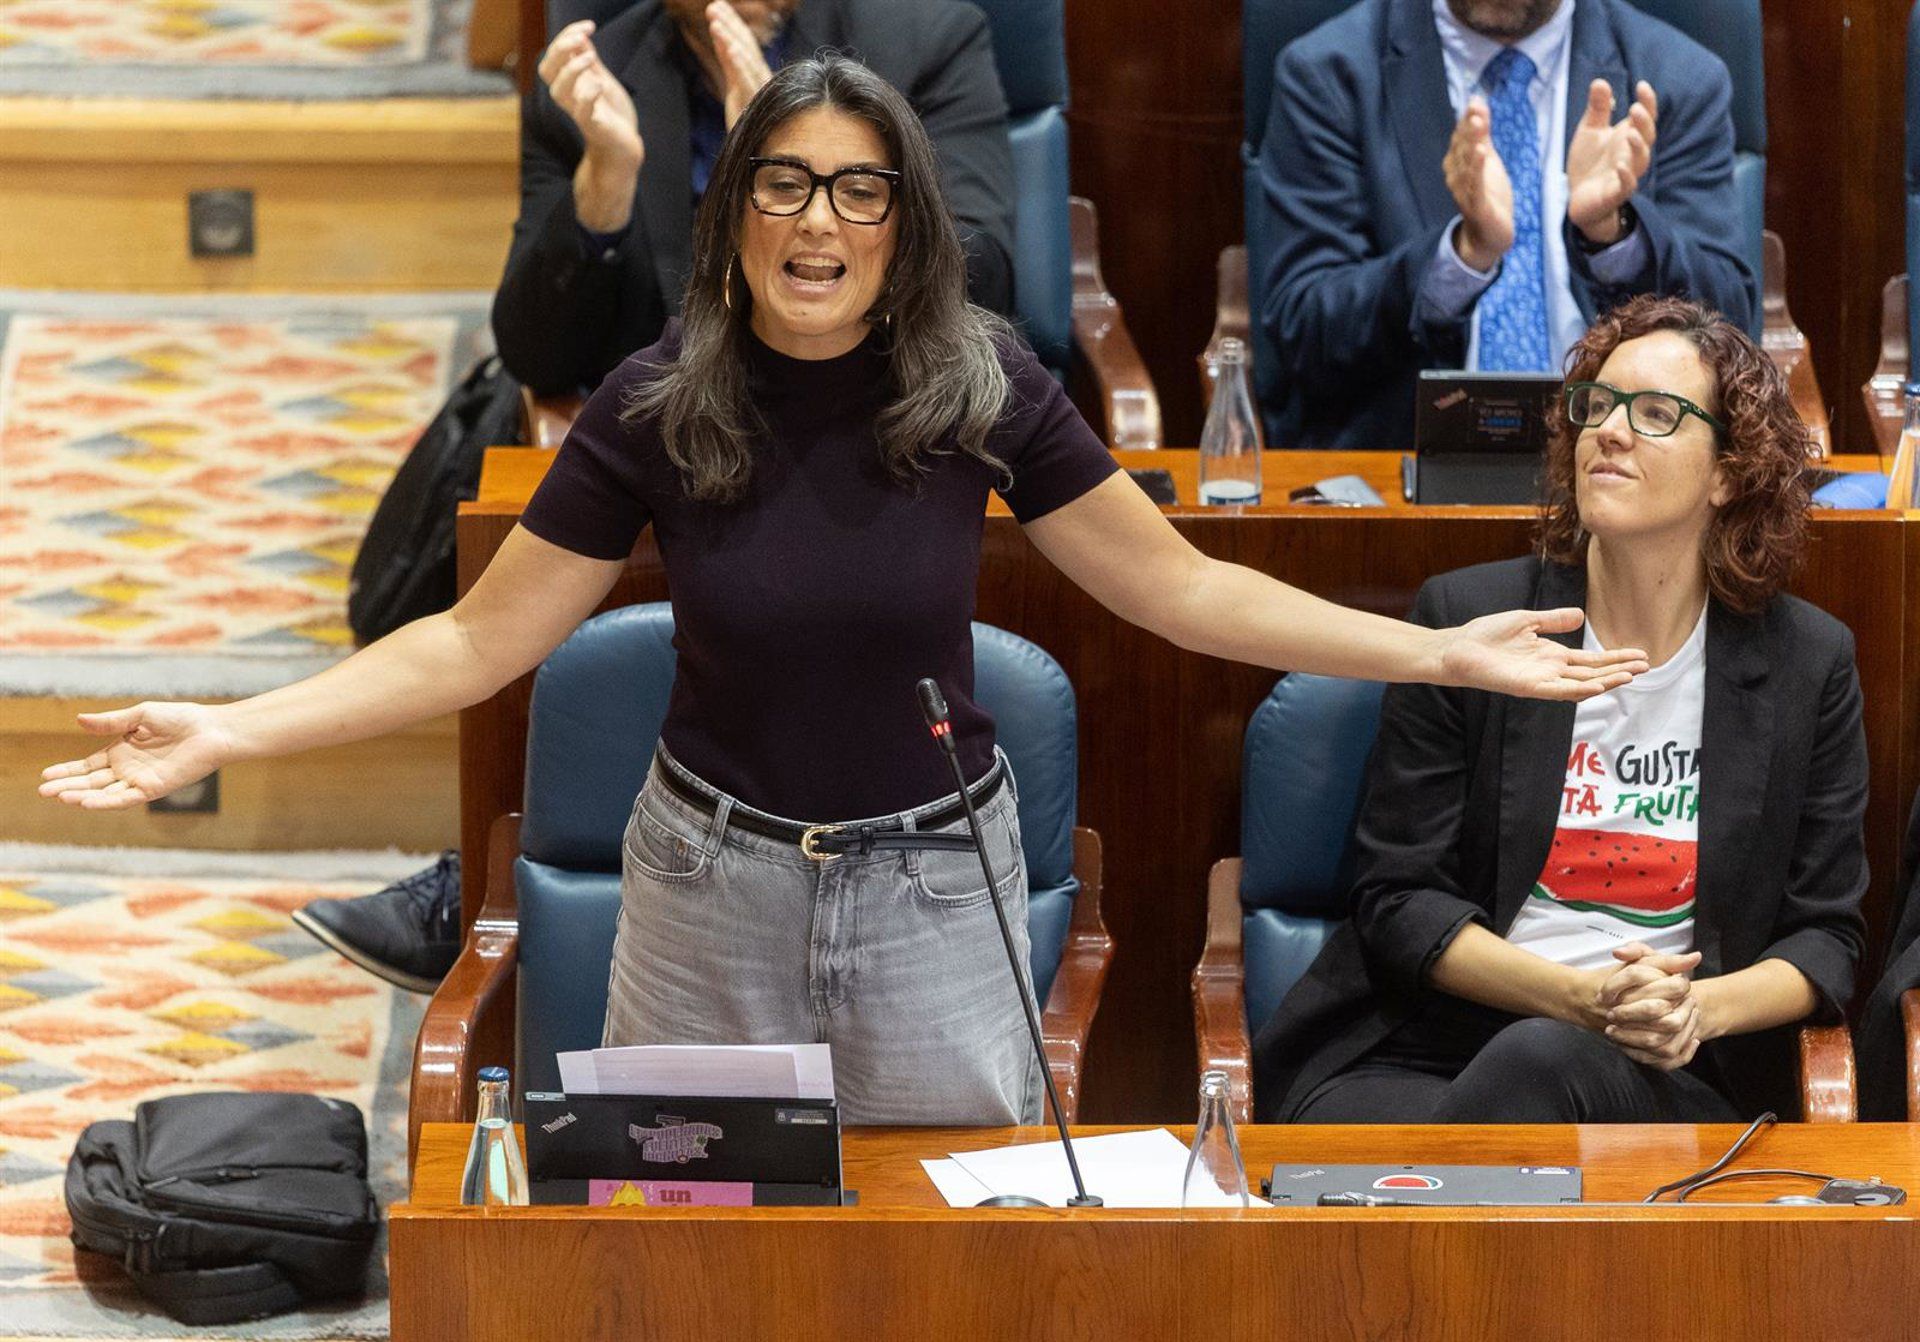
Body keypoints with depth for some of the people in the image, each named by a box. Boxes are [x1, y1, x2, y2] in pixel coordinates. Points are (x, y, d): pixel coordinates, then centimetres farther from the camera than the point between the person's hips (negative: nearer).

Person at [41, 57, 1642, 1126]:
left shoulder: (980, 387, -9)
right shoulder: (656, 405, -9)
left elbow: (1181, 588, -3)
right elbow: (481, 638, -5)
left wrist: (1445, 652, -10)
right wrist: (228, 731, -15)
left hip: (937, 879, 0)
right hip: (714, 875, 0)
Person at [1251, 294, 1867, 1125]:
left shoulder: (1808, 663, 9)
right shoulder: (1465, 619, 5)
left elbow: (1825, 938, 11)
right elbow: (1399, 899, 2)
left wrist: (1701, 1009, -12)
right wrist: (1578, 995, -15)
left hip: (1662, 1078, 1)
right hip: (1416, 1055, -1)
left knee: (1542, 1062, -36)